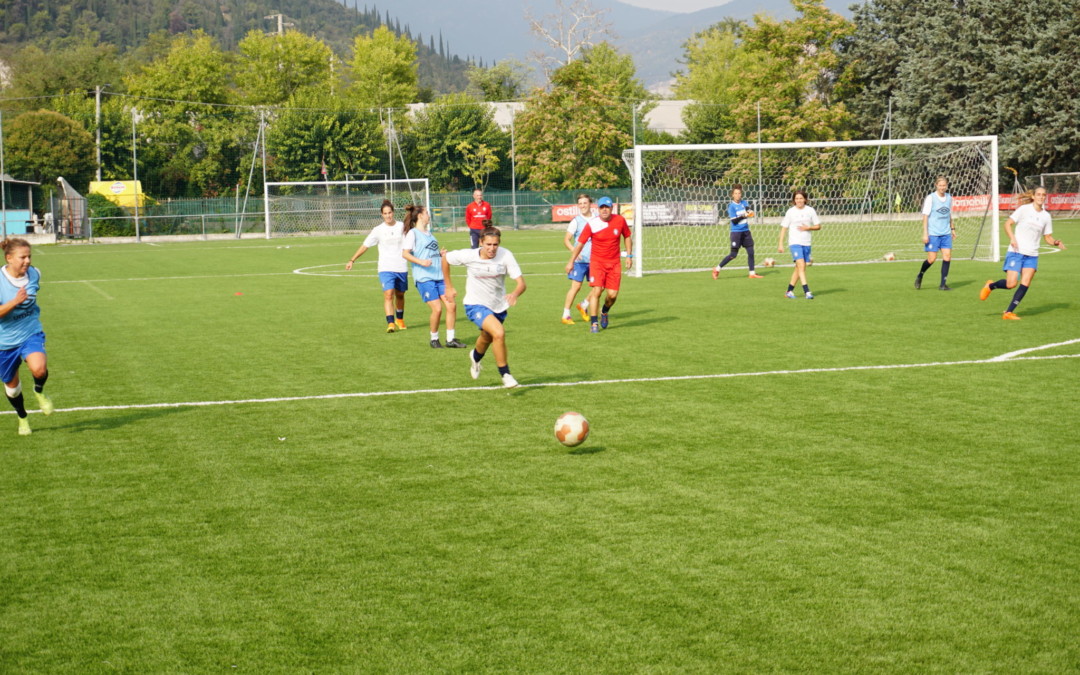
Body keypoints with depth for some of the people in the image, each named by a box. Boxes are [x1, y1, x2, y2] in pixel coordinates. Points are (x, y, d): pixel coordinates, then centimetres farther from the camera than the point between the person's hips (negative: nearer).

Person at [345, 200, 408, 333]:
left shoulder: (402, 226, 1)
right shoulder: (378, 230, -3)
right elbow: (365, 246, 0)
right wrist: (352, 260, -3)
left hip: (401, 267, 2)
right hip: (386, 268, -2)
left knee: (400, 295, 14)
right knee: (388, 294, -18)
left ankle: (400, 319, 35)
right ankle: (390, 323, -22)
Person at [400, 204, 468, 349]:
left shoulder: (429, 233, 21)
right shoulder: (413, 233, -2)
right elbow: (405, 253, -11)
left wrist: (442, 255, 12)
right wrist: (421, 262, -23)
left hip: (439, 276, 7)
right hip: (424, 278, -7)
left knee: (451, 305, -2)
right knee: (437, 309, -13)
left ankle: (451, 339, 7)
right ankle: (434, 339, 7)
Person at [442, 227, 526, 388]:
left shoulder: (505, 255, -20)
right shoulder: (468, 256, -20)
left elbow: (521, 282, -23)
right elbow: (445, 257, -2)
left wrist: (515, 294, -46)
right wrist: (449, 287, 1)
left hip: (499, 306, 4)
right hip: (476, 305, -4)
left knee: (487, 338, 27)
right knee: (499, 333, -27)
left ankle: (475, 357, 64)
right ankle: (505, 375, -13)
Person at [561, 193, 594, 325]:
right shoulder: (576, 221, -3)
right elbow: (566, 240, -5)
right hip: (580, 260, -4)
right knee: (576, 286, -7)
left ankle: (583, 305, 28)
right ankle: (566, 315, 2)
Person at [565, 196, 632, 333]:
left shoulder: (620, 220, -3)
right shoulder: (592, 224, -11)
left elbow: (627, 237, 14)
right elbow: (580, 243, -5)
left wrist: (629, 256, 8)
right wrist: (571, 261, -7)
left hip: (614, 263, 2)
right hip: (597, 261, -2)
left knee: (613, 294, -4)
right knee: (597, 290, -16)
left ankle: (605, 312, 29)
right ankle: (593, 323, -7)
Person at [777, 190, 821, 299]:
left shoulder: (810, 210, 4)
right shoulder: (790, 212, 0)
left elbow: (818, 226, 9)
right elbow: (784, 228, 3)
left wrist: (808, 228, -10)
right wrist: (780, 244, -2)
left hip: (806, 243, 3)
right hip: (794, 242, -3)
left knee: (799, 268, 8)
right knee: (801, 265, -17)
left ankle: (789, 291, 20)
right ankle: (807, 291, -21)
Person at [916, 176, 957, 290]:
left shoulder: (949, 198, 9)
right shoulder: (930, 198, -5)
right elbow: (925, 216, -6)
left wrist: (952, 228, 18)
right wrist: (925, 233, -11)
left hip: (946, 233, 4)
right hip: (933, 233, -4)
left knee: (947, 256, -7)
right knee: (931, 259, -6)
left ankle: (943, 284, -1)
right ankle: (920, 276, 22)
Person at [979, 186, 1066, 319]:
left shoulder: (1046, 216, 9)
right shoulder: (1024, 209, -3)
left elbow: (1048, 237, 15)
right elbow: (1008, 224, -4)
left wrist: (1055, 242, -6)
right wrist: (1012, 238, -20)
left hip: (1032, 255, 4)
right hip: (1016, 252, -4)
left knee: (1025, 284, -10)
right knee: (1011, 284, -12)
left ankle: (1009, 312, -4)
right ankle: (990, 286, 19)